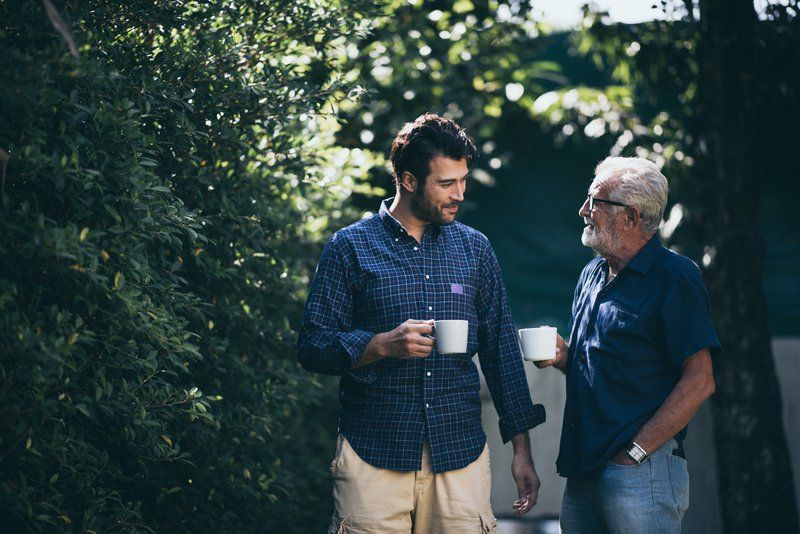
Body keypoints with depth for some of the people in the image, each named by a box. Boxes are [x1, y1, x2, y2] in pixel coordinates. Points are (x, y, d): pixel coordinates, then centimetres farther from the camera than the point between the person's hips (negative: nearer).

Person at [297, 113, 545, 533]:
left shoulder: (475, 248, 11)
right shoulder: (351, 247, 1)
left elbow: (501, 350, 12)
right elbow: (312, 346, -2)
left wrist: (522, 449, 8)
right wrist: (383, 344, -19)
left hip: (461, 455, 3)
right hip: (374, 456, -2)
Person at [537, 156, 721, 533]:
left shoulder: (674, 278, -9)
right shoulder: (592, 275, 15)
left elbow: (699, 382, -14)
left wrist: (633, 453, -16)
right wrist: (565, 358, 4)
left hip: (641, 473, -7)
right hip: (583, 470, 7)